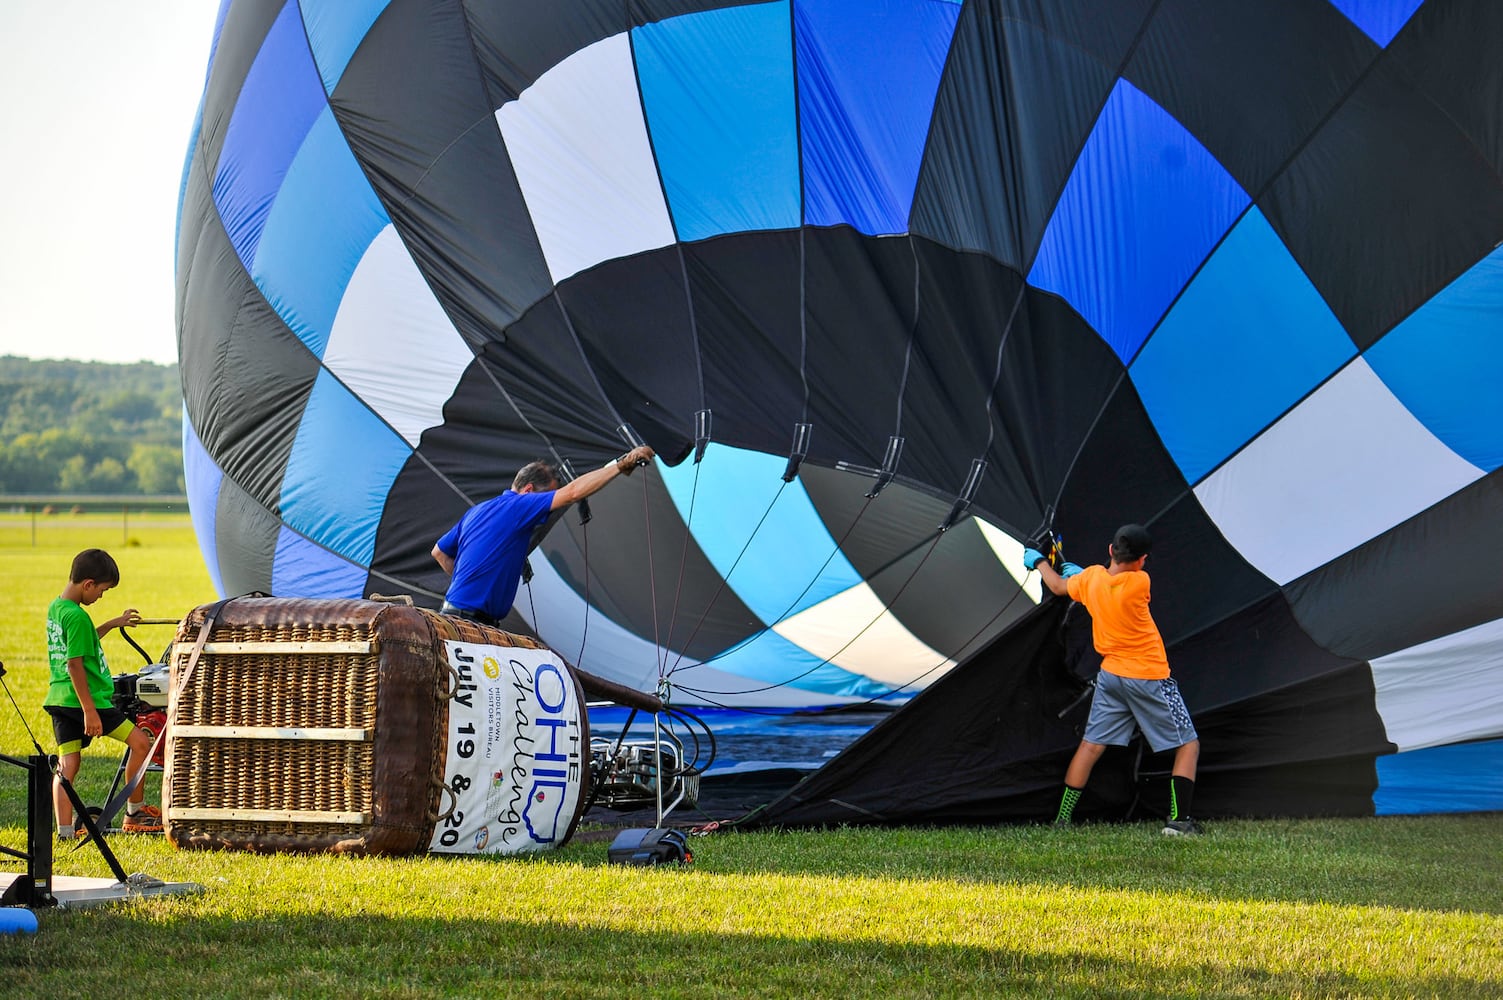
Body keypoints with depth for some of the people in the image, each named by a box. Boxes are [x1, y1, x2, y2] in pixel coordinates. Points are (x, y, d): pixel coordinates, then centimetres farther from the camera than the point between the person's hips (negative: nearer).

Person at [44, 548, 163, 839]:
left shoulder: (54, 608, 12)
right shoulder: (77, 616, -17)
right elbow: (75, 664, -21)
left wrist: (113, 624, 31)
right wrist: (89, 711, -21)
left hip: (59, 699, 10)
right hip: (83, 698, -10)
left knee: (67, 764, 7)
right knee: (140, 741, 0)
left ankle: (64, 829, 2)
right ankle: (135, 813, 8)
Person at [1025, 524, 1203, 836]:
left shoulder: (1090, 578, -4)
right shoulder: (1139, 582, -20)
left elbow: (1060, 586, 16)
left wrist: (1039, 562, 36)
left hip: (1110, 676, 6)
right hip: (1149, 678, -6)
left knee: (1091, 745, 13)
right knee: (1188, 745, 4)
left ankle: (1062, 817, 13)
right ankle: (1178, 819, -7)